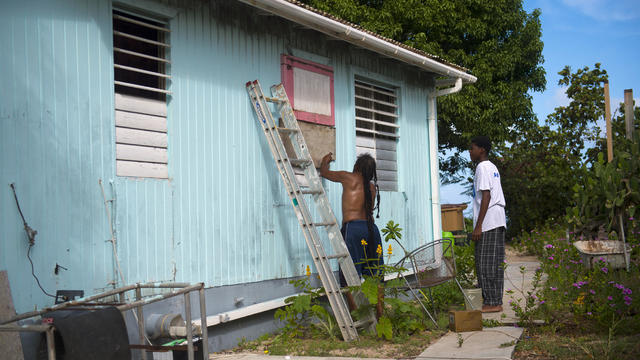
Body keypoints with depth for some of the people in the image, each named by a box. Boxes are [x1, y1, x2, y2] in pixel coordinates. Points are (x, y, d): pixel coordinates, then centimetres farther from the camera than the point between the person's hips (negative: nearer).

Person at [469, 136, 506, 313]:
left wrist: (478, 226, -19)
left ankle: (492, 303, -6)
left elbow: (486, 197, -18)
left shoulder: (482, 168, -10)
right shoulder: (492, 167, 20)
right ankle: (495, 301, 14)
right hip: (498, 221, 10)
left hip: (488, 222, -10)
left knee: (485, 263, -7)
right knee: (495, 263, 11)